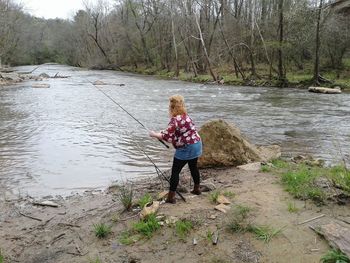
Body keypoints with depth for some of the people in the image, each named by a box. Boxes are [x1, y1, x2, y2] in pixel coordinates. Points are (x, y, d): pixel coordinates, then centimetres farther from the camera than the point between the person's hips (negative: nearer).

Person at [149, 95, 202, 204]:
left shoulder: (175, 119, -19)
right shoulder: (185, 115, 9)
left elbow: (167, 137, -20)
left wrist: (154, 134, -6)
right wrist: (160, 133, 14)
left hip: (186, 149, -9)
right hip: (196, 145, 9)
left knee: (175, 171, 0)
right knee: (193, 167, 25)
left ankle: (171, 197, 4)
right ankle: (197, 189, 40)